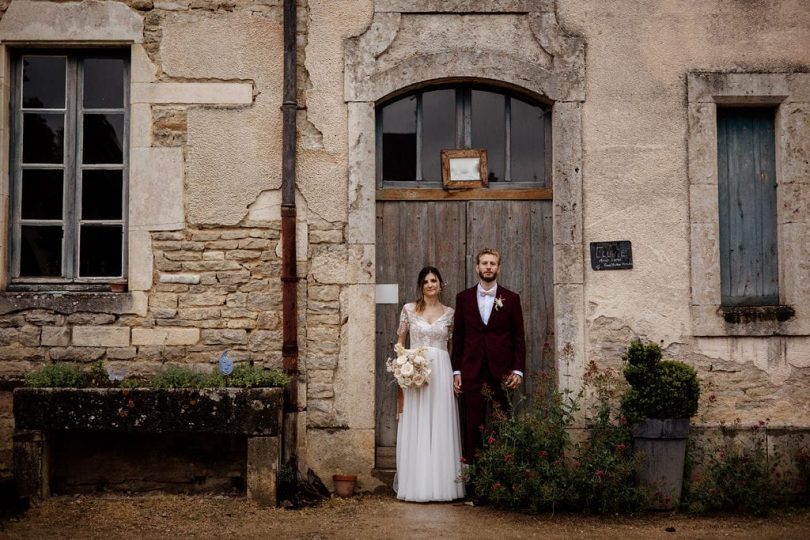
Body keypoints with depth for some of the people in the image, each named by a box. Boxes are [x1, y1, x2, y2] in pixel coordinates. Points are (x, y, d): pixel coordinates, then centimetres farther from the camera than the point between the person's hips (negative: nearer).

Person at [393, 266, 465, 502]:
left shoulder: (449, 313, 9)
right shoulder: (409, 309, 6)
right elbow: (400, 341, 9)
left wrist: (456, 373, 4)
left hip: (441, 370, 1)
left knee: (441, 425, 1)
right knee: (415, 426, -1)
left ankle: (440, 482, 7)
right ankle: (416, 483, 5)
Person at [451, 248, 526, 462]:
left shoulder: (511, 298, 6)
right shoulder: (463, 298, 8)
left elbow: (518, 337, 6)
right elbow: (457, 337, 9)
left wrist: (518, 370, -2)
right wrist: (456, 371, 4)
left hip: (501, 372, 0)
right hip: (472, 371, 1)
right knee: (473, 425, -1)